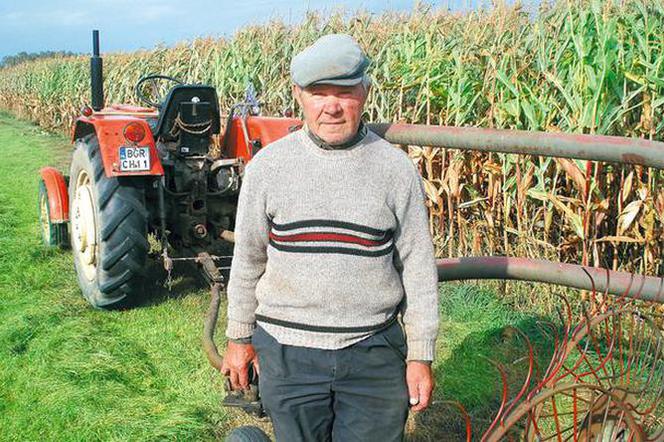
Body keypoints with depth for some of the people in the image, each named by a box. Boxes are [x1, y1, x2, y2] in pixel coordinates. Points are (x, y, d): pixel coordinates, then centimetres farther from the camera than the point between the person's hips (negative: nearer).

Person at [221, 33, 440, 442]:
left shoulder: (396, 168, -4)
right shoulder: (268, 166, -2)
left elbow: (418, 267, 1)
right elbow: (248, 259, 7)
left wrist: (421, 355, 2)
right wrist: (239, 337, 12)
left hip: (375, 352, 0)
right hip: (287, 352, 1)